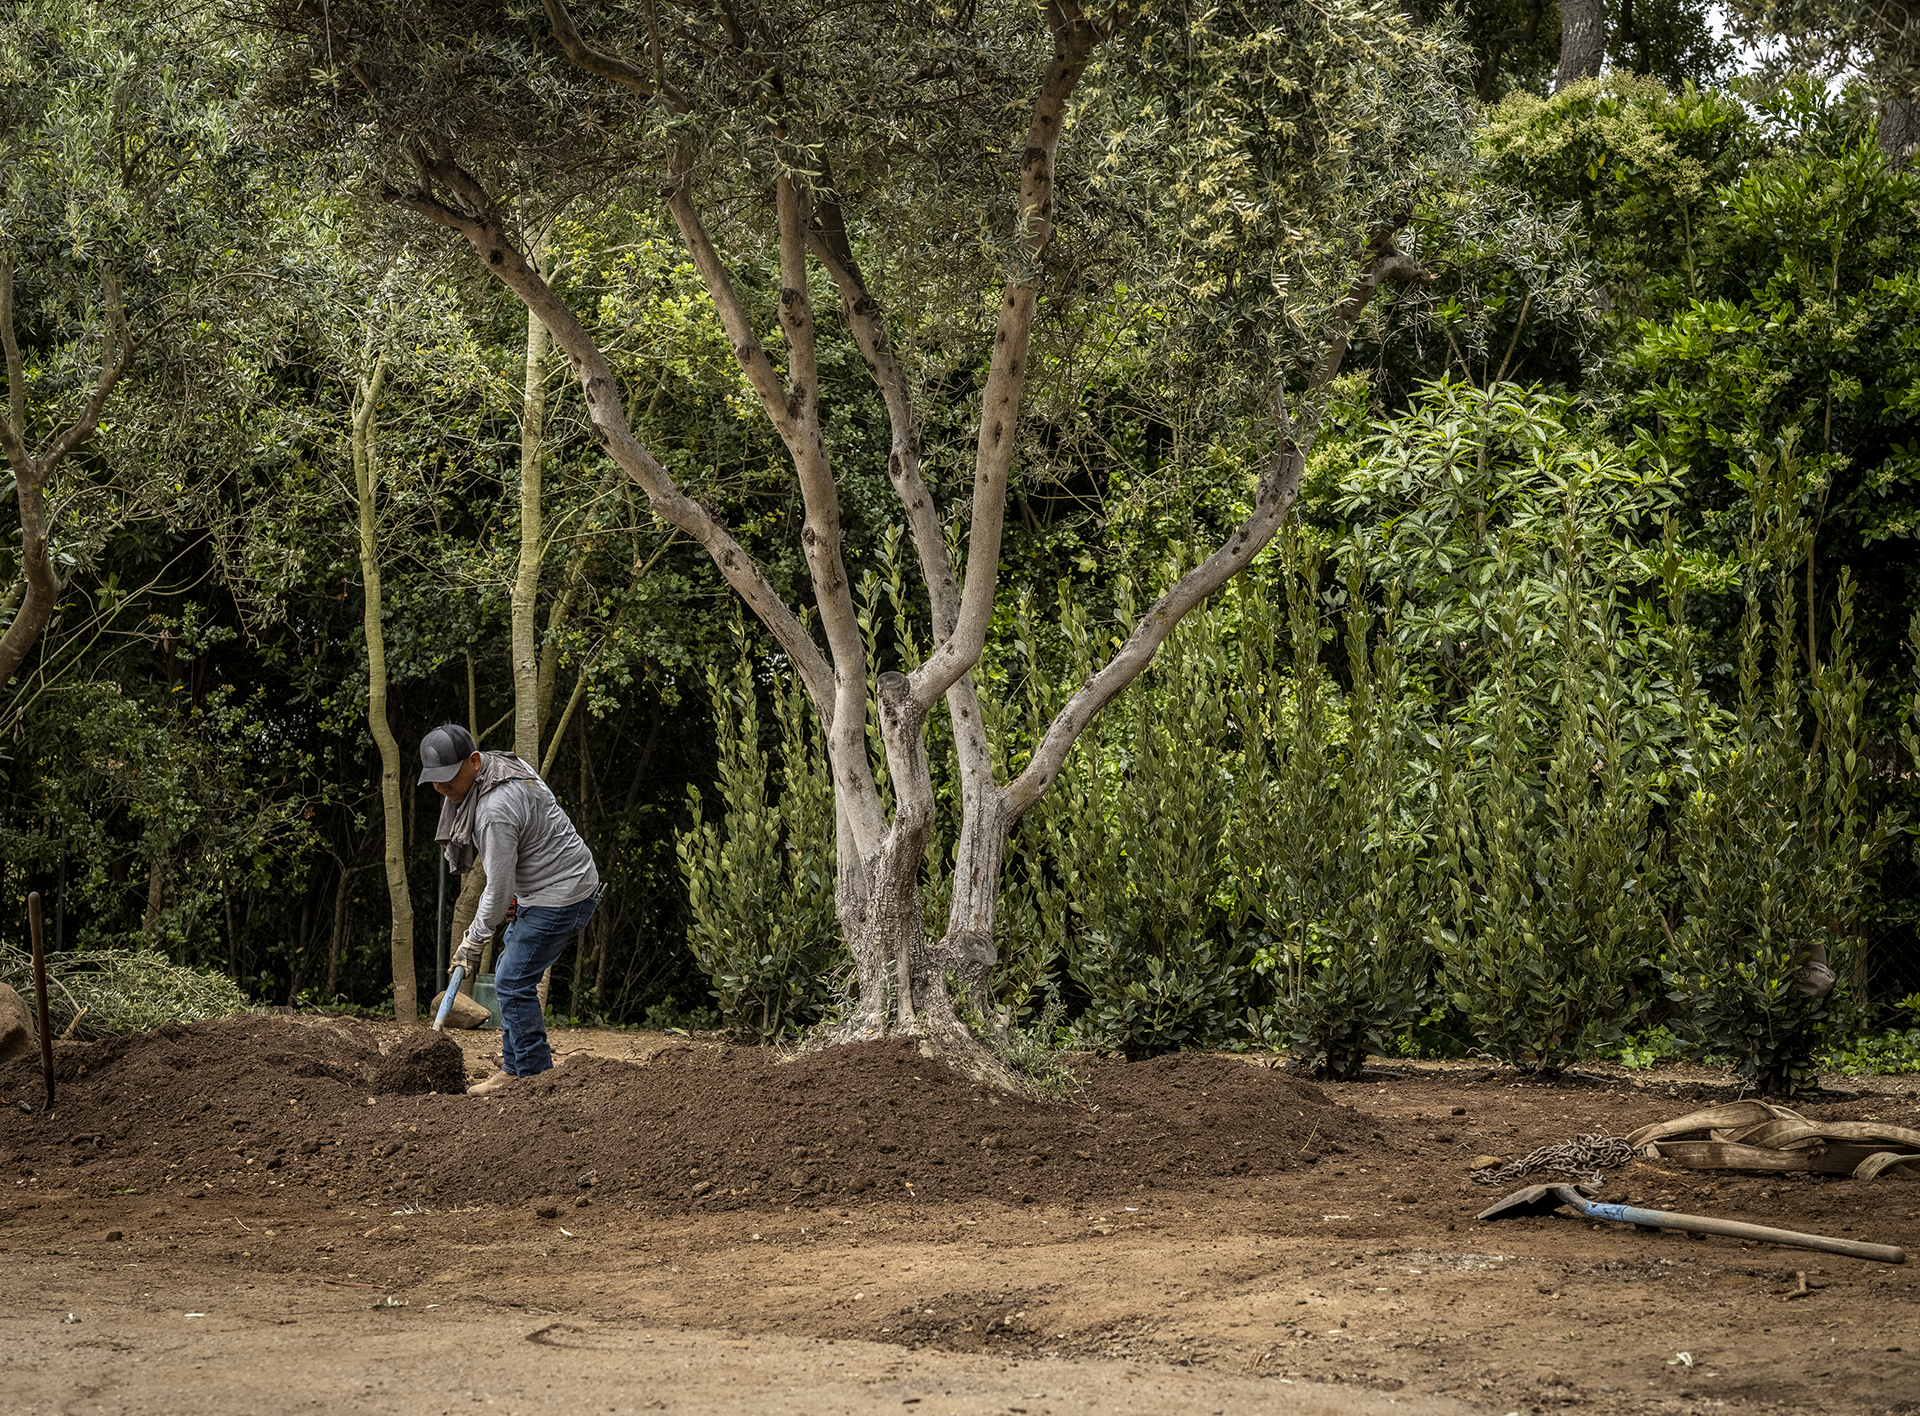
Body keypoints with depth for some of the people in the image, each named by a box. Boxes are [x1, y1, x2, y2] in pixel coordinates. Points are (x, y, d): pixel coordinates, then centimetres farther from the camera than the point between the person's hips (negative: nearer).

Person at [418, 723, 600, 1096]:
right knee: (511, 973, 15)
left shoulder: (496, 810, -28)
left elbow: (499, 888, -22)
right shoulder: (505, 764, 3)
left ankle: (535, 1074, -2)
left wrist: (474, 941, -9)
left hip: (560, 897, -11)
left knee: (513, 981, -9)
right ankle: (514, 1068, 21)